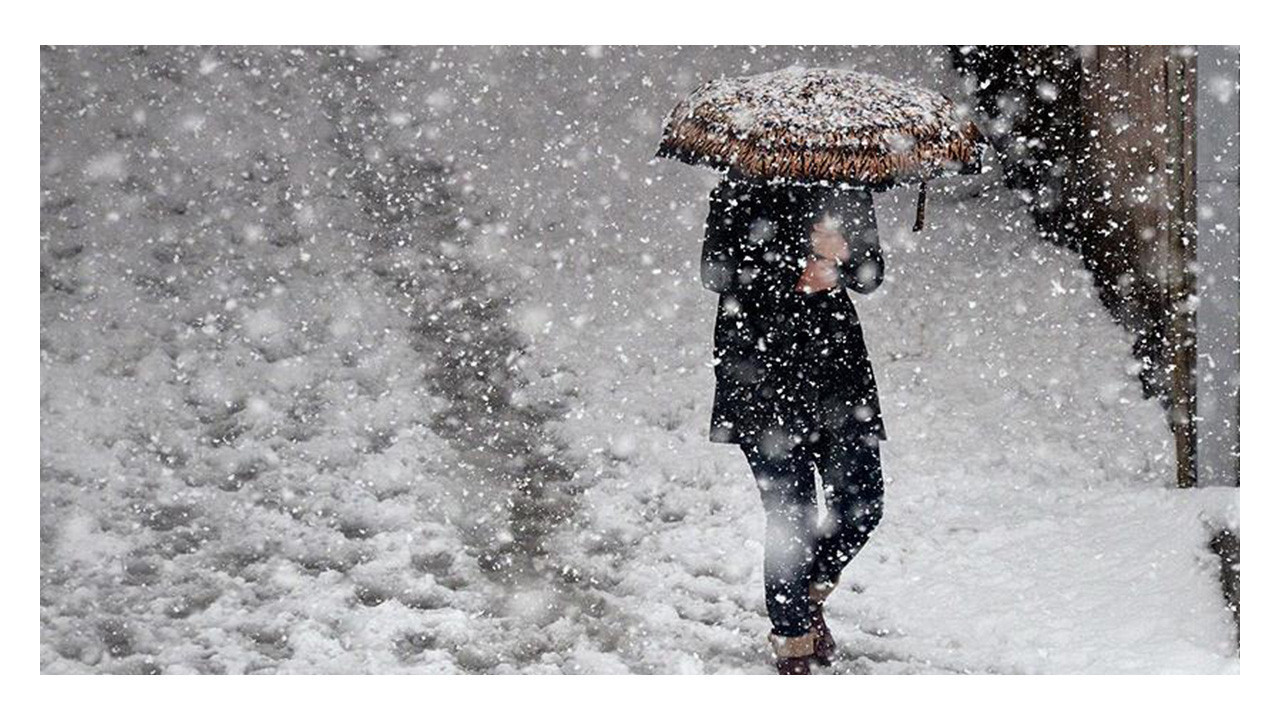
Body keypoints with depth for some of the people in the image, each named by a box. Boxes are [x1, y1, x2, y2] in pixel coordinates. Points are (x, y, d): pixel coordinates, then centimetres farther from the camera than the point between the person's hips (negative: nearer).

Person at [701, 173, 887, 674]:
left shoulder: (848, 189, 10)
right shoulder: (740, 191, -3)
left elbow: (872, 273, 7)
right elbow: (716, 273, -9)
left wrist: (839, 257, -15)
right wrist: (796, 275, -16)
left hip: (838, 357, 5)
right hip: (761, 372, -4)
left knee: (862, 504, 1)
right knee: (791, 517, -5)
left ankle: (809, 596, 29)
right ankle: (793, 640, 13)